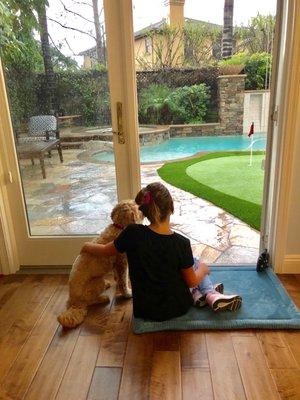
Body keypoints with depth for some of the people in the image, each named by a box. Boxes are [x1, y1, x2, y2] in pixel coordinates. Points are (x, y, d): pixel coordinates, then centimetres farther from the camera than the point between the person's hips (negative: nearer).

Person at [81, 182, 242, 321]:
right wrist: (203, 268, 12)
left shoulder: (133, 233, -22)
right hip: (177, 308, -2)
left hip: (145, 310, 2)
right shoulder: (181, 243, -24)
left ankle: (197, 295, 17)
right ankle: (211, 294, 13)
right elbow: (192, 281, -10)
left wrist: (88, 246, 17)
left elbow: (106, 251, -4)